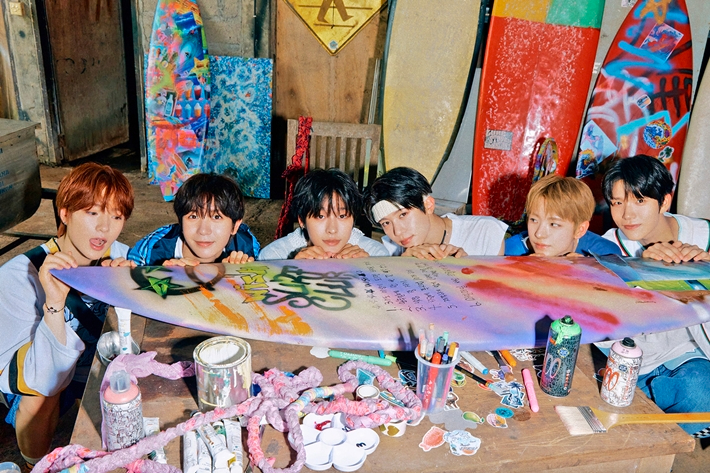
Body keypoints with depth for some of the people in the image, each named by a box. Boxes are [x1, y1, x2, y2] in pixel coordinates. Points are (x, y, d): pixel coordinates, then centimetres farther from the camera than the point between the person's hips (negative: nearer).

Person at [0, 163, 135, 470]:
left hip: (96, 367, 4)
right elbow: (42, 380, -34)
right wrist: (55, 302, -46)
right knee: (42, 388, -32)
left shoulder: (119, 258, -15)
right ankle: (37, 466, -1)